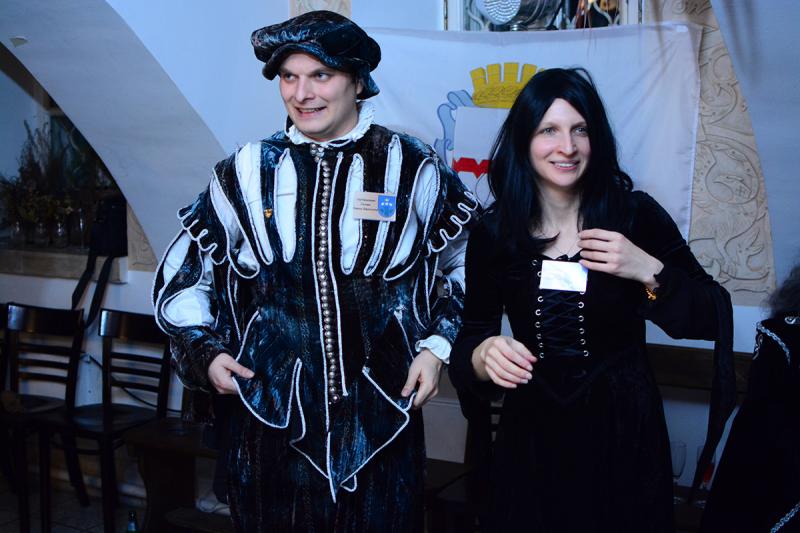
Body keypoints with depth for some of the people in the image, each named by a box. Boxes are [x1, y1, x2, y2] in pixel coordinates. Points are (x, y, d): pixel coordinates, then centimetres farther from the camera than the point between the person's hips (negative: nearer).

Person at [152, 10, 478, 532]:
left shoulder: (414, 169, -1)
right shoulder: (247, 172, 2)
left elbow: (468, 264, 11)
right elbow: (182, 275, 13)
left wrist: (437, 346, -1)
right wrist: (204, 352, -2)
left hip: (383, 427, 0)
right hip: (272, 424, 1)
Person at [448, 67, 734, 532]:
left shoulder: (636, 215, -11)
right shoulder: (493, 233, -6)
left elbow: (713, 319, -7)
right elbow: (472, 334, -2)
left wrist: (650, 272, -23)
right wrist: (482, 355, -24)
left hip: (623, 429, -1)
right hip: (532, 433, 1)